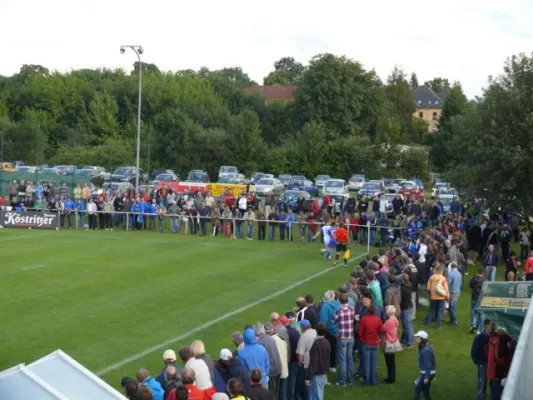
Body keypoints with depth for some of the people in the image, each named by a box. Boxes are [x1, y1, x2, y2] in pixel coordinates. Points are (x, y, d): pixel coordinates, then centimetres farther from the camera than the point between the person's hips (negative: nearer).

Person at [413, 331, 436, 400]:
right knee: (425, 390, 15)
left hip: (427, 373, -10)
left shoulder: (426, 350, -24)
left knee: (417, 389, -1)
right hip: (426, 373, 10)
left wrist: (426, 377, -21)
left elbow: (428, 364, -23)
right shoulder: (424, 347, 6)